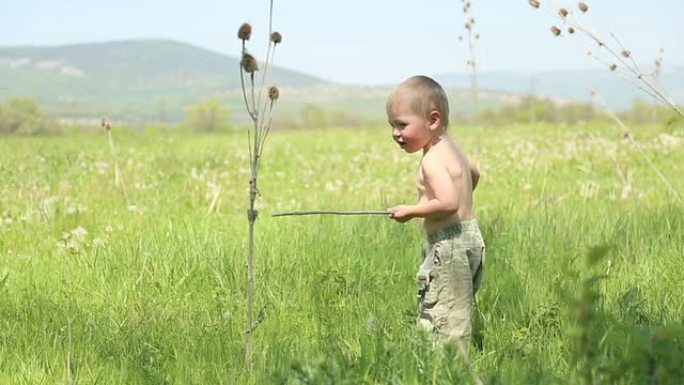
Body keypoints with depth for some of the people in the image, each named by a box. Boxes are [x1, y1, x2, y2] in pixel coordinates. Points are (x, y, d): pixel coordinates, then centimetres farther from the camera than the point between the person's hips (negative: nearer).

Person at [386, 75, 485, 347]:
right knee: (458, 317, 13)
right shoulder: (450, 147, 13)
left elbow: (447, 203, -31)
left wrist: (411, 211, -19)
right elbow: (474, 174, 32)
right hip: (470, 238, 11)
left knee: (442, 324, -11)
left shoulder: (433, 161, -18)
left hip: (448, 246, -11)